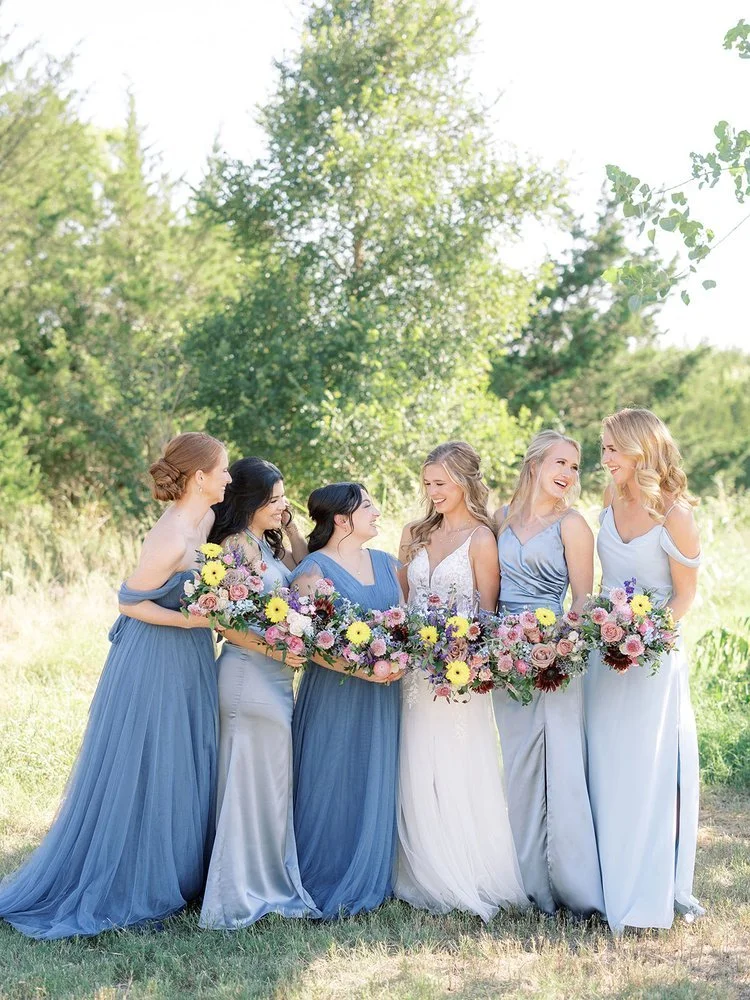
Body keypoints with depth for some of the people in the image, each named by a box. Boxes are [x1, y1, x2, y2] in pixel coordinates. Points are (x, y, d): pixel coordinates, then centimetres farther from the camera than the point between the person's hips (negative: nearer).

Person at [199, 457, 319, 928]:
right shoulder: (236, 546, -14)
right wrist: (275, 650, -20)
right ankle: (241, 894, 5)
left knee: (272, 780, 14)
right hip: (250, 674, -9)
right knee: (253, 781, -3)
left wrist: (290, 527, 13)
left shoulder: (266, 545, 14)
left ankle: (268, 881, 23)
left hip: (275, 677, 9)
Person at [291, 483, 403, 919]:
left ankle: (370, 880, 21)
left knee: (378, 785, 9)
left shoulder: (387, 563, 13)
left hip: (384, 696, 6)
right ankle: (329, 885, 12)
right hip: (334, 694, -6)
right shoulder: (313, 569, -7)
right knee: (334, 787, 0)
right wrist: (361, 669, -23)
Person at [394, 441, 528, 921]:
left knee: (459, 773, -2)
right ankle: (427, 877, 16)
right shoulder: (416, 534, 12)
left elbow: (487, 613, -6)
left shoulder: (481, 539, -5)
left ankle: (469, 879, 9)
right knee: (418, 774, 6)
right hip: (416, 666, 6)